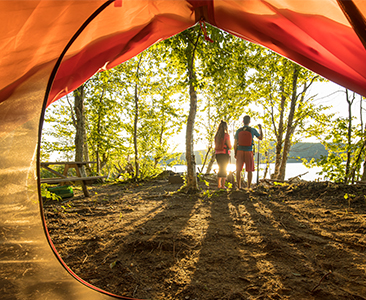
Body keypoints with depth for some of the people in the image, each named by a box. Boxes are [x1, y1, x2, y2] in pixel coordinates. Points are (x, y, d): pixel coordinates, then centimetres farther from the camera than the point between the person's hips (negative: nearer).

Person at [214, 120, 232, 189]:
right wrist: (230, 146, 10)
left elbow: (216, 146, 11)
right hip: (225, 154, -5)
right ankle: (223, 186, 2)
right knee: (224, 170, 2)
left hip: (218, 154, 5)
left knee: (220, 169, 16)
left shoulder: (216, 135, 6)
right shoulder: (226, 135, -11)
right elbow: (229, 146, -10)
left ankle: (219, 185, 18)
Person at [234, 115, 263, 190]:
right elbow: (261, 138, 10)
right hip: (249, 153, -1)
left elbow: (235, 144, -2)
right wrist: (260, 128, 23)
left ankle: (239, 187, 6)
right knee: (250, 170, 7)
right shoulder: (253, 130, -6)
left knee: (239, 170, 8)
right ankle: (249, 187, 3)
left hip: (240, 152, 1)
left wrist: (235, 154, 9)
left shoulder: (238, 131, -2)